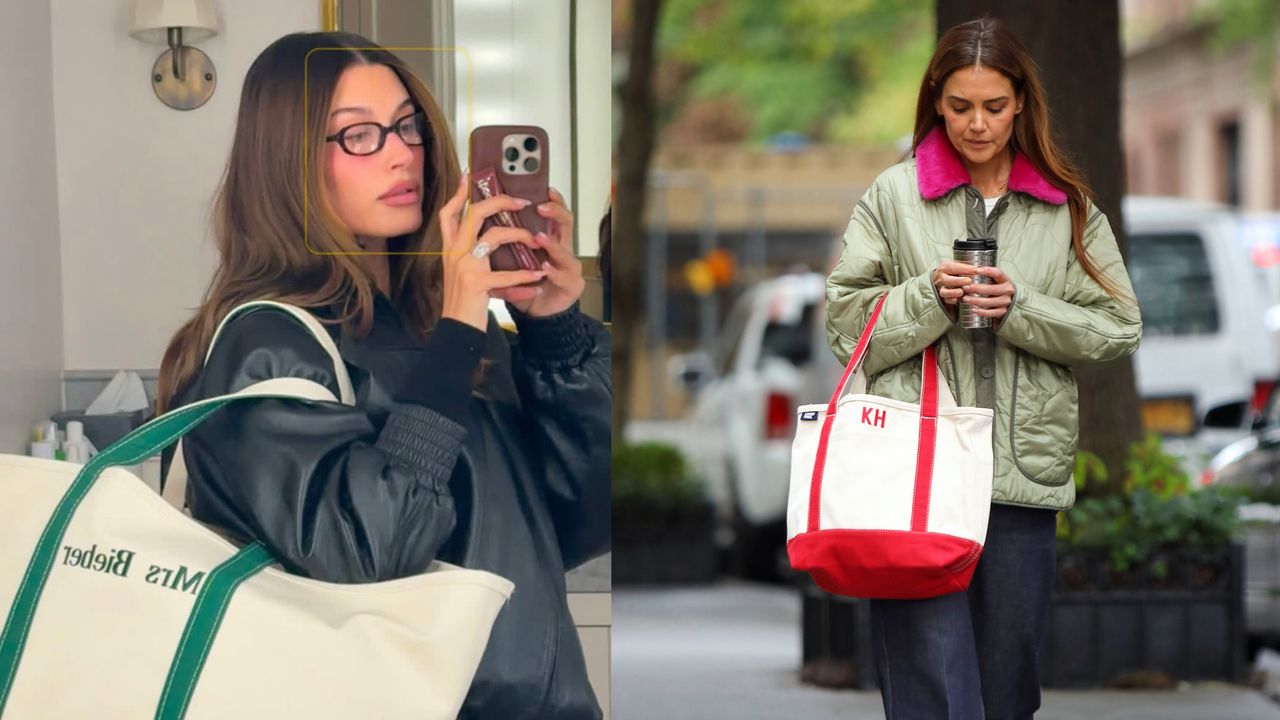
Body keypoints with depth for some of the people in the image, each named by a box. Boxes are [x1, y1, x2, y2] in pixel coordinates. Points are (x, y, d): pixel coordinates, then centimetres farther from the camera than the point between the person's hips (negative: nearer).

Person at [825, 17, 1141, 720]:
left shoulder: (1068, 207, 10)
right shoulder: (894, 195, 6)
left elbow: (1118, 328, 6)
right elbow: (847, 321, 6)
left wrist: (1020, 309, -8)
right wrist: (930, 296, -10)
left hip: (1023, 467, 2)